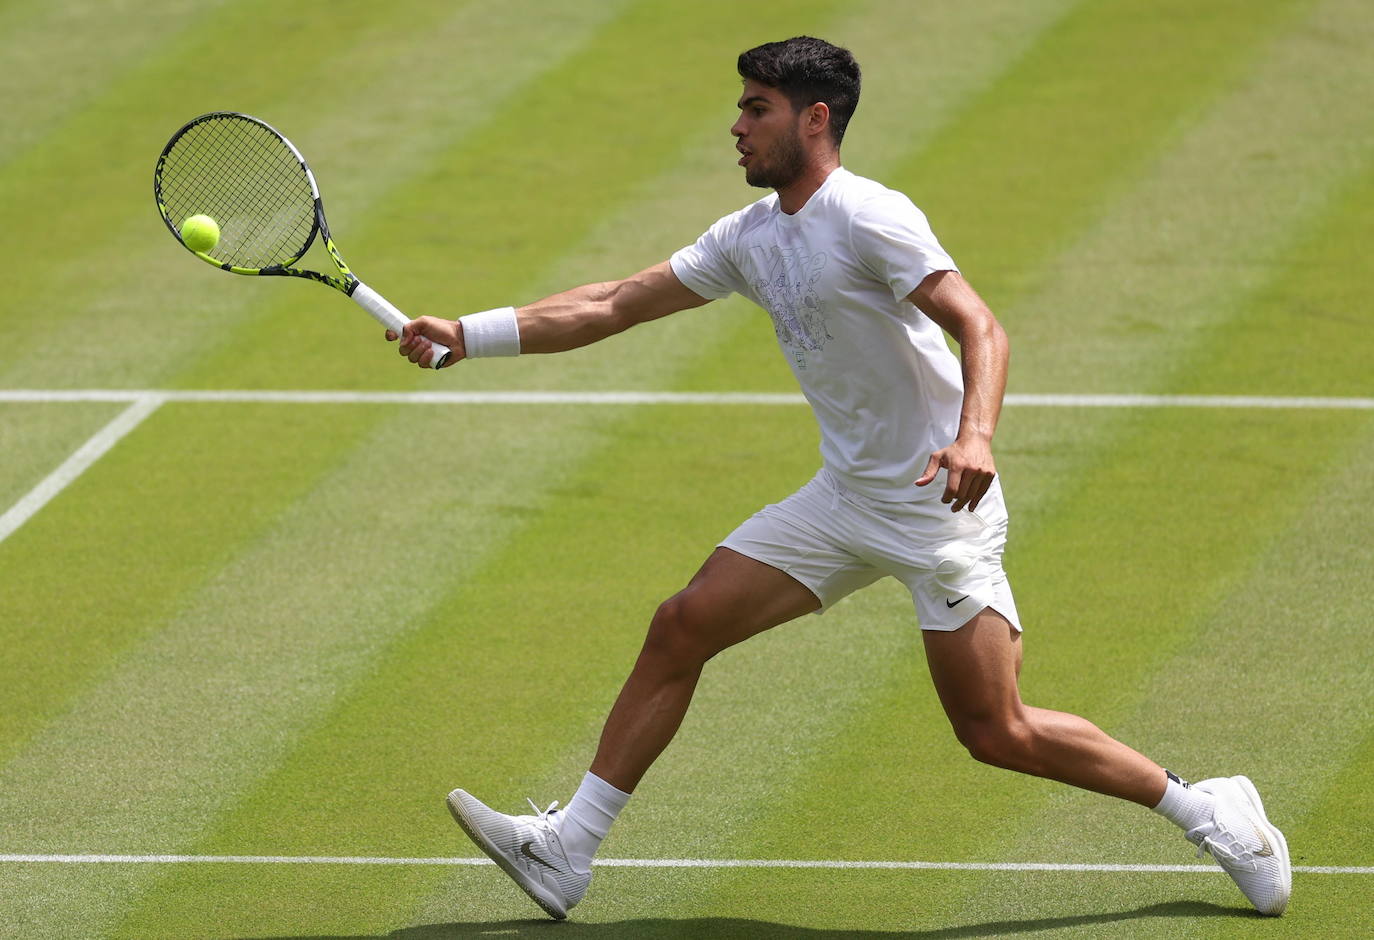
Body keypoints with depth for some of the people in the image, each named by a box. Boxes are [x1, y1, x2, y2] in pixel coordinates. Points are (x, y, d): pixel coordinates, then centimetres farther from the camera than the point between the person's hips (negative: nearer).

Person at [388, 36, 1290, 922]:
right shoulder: (751, 237, 8)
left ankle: (1205, 810, 6)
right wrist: (467, 335, 7)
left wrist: (975, 435, -44)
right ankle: (566, 850, 5)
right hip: (848, 499, 8)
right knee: (681, 627, 0)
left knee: (997, 734, -11)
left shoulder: (869, 217, -17)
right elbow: (611, 306, 12)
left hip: (940, 504, -8)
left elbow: (981, 329, -25)